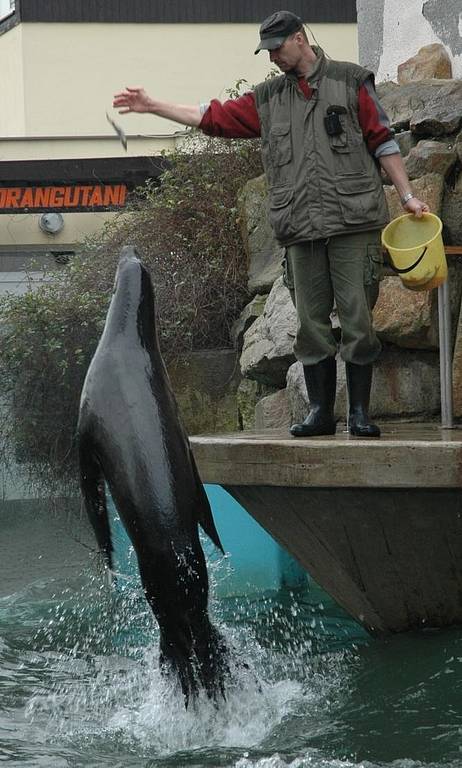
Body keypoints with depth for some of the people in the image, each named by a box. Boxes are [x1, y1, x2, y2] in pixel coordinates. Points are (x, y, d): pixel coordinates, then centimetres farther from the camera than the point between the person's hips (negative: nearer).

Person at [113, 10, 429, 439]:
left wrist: (407, 195, 0)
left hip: (353, 222, -4)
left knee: (357, 317, -5)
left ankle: (359, 412, 1)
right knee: (311, 323, 3)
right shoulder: (268, 98, 17)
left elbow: (382, 142, 5)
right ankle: (320, 411, 9)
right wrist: (152, 107, 16)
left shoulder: (350, 82, 6)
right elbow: (212, 117, 19)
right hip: (301, 229, 4)